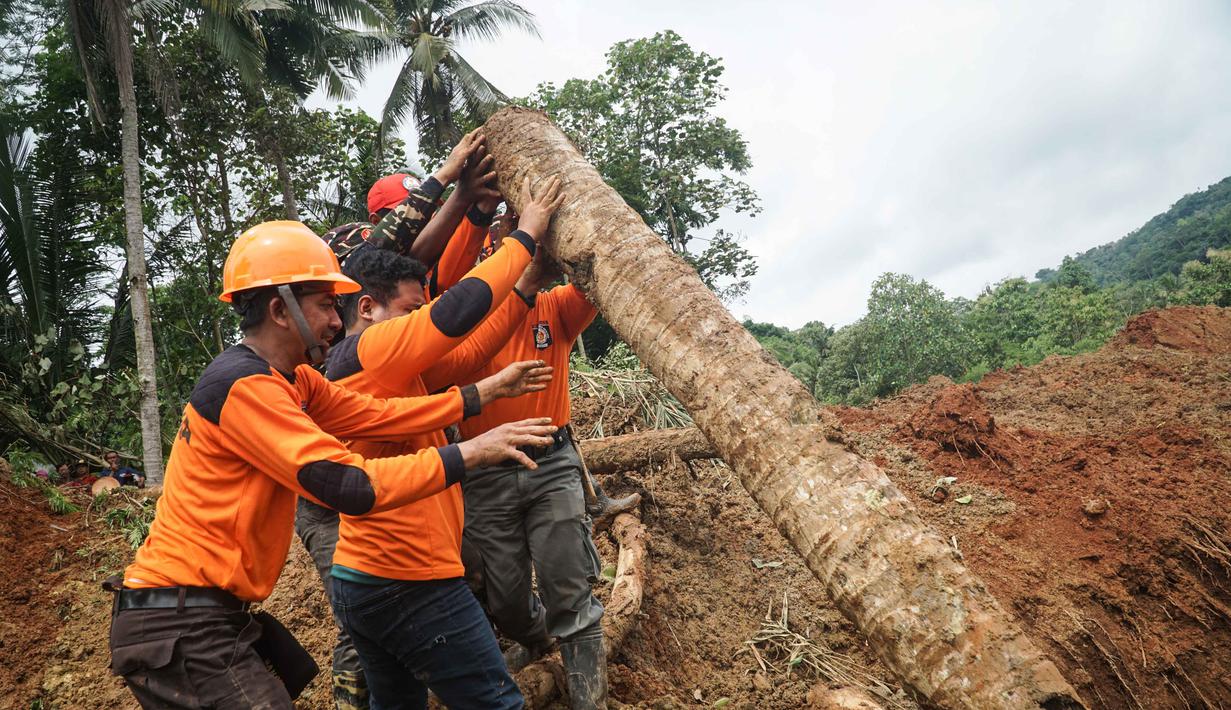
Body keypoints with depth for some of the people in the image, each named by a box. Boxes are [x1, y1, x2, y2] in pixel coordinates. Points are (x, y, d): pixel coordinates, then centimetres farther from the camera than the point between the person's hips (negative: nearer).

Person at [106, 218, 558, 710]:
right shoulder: (243, 384, -23)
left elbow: (378, 416, 1)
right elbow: (352, 486, -28)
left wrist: (481, 394, 0)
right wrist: (470, 454, -24)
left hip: (215, 609, 10)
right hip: (179, 627, -10)